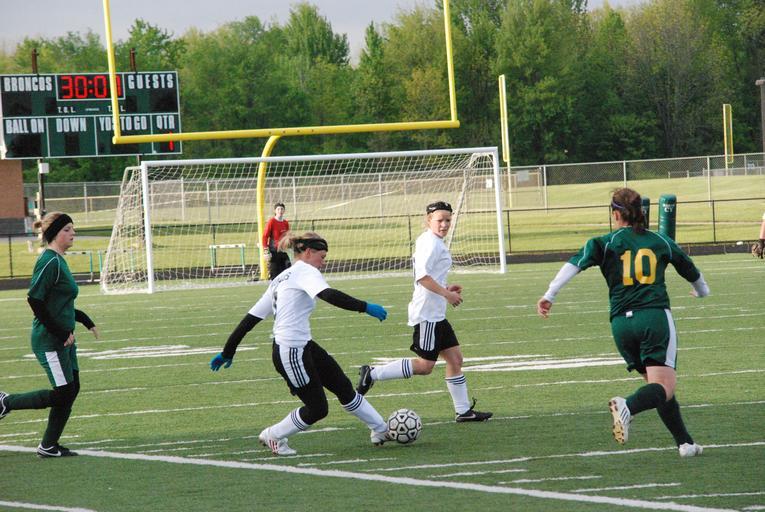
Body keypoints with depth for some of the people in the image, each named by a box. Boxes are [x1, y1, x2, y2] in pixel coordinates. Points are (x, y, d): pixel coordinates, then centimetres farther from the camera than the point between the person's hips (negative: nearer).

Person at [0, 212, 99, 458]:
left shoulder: (59, 261, 14)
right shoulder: (49, 262, -16)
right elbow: (34, 299, -22)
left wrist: (85, 320, 17)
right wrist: (60, 332, -19)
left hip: (63, 339, 10)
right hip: (49, 340, -10)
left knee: (71, 390, 8)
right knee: (63, 393, -8)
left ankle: (49, 446, 14)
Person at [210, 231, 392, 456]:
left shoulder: (280, 280, 19)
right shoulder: (305, 271, -8)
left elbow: (250, 318, 19)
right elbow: (329, 295, -29)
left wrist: (228, 352, 21)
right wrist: (365, 307, -30)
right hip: (292, 353, -10)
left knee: (344, 387, 12)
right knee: (317, 408, 2)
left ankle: (380, 430, 22)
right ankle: (273, 436, 21)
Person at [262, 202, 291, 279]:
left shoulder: (285, 223, 10)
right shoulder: (271, 221, -7)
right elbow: (265, 236, -9)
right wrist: (266, 251, -15)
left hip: (284, 252, 5)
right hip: (274, 252, -5)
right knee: (274, 274, -5)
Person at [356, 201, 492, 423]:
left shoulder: (430, 241, 16)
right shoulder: (431, 243, -15)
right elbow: (422, 275, -26)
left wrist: (446, 288, 17)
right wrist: (446, 294, -21)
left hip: (436, 314, 11)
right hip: (427, 313, -11)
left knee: (455, 358, 10)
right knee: (425, 365, -8)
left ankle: (463, 410, 14)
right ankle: (373, 373, -3)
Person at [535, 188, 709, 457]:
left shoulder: (604, 243, 9)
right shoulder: (661, 242, 15)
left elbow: (575, 264, -9)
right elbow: (692, 272, 30)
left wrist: (550, 295, -12)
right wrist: (702, 291, 52)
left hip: (621, 323, 2)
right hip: (656, 318, -2)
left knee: (658, 385, 17)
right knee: (664, 388, -11)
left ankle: (684, 443, 17)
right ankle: (628, 406, -41)